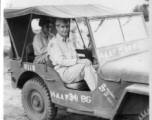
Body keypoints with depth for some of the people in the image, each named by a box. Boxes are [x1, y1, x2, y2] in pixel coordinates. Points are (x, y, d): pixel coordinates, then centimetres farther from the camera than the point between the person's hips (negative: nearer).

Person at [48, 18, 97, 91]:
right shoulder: (54, 43, -4)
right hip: (63, 72, -7)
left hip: (73, 70, 7)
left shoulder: (69, 41, 23)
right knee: (86, 65, -27)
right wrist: (77, 61, -23)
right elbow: (60, 61, -15)